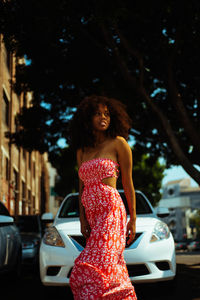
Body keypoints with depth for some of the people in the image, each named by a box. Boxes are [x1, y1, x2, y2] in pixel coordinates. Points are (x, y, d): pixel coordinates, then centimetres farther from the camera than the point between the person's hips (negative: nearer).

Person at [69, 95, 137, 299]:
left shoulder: (118, 143, 0)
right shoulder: (82, 151, 15)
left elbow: (127, 184, 0)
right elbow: (82, 187, 15)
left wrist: (133, 219, 1)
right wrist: (83, 220, 6)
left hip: (111, 211, -5)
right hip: (92, 215, 6)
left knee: (95, 268, -14)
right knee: (113, 268, 8)